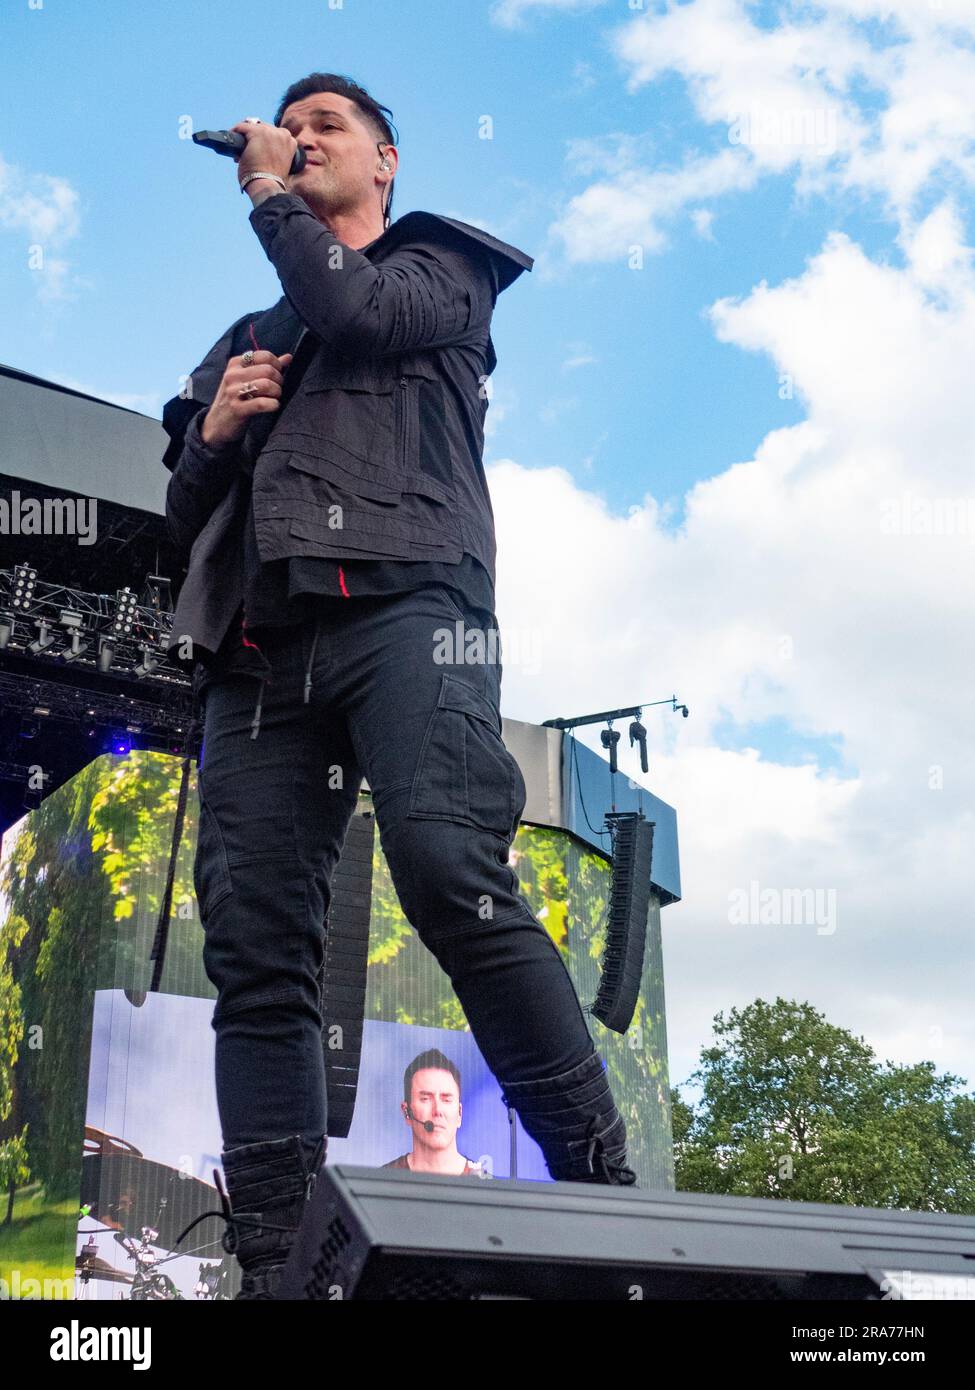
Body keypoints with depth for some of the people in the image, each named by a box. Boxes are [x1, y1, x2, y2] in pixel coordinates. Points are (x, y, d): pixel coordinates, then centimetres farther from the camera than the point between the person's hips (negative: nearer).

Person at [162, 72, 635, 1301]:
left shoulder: (440, 271, 24)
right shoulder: (247, 339, 36)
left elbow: (356, 308, -1)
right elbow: (185, 518, 31)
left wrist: (268, 193, 17)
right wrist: (212, 434, 9)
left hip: (403, 603, -5)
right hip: (258, 646, 5)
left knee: (449, 868, -27)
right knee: (254, 943, -9)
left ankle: (601, 1186, -21)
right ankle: (277, 1263, -10)